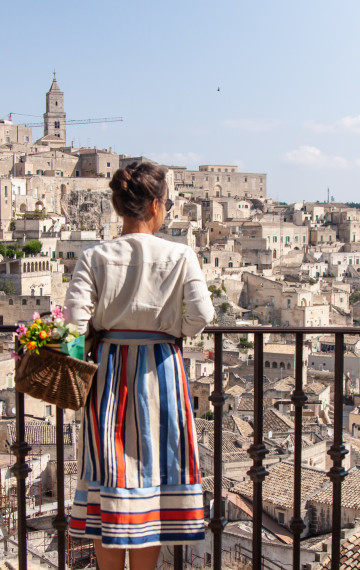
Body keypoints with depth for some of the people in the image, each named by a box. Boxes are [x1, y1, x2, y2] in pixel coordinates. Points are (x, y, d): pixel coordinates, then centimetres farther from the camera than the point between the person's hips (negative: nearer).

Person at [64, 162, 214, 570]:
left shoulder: (94, 257, -4)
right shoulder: (180, 256, -6)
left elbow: (75, 318, -10)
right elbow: (201, 314, -11)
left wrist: (105, 332, 9)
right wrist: (173, 334, 8)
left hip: (108, 369, 1)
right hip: (160, 369, -1)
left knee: (109, 472, 9)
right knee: (152, 465, 10)